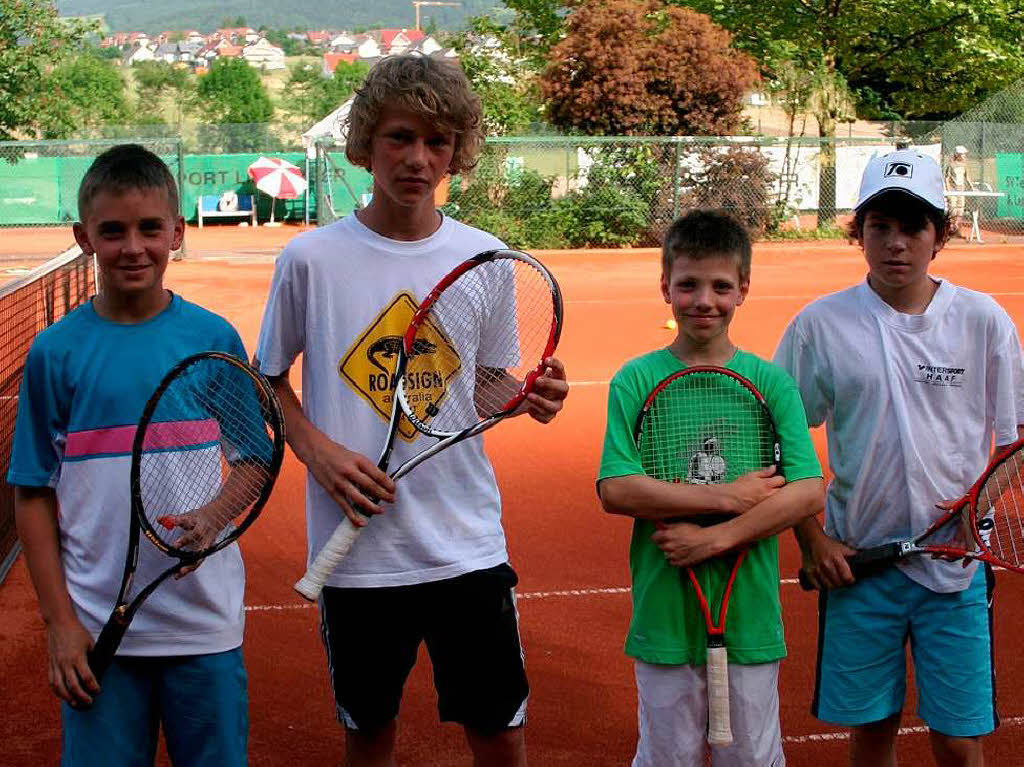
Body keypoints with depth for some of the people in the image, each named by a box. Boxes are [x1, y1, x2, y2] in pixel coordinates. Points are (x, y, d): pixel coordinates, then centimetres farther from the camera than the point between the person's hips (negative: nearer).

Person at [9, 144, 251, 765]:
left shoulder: (214, 339, 0)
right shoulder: (56, 352, -3)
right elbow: (34, 495, 1)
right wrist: (59, 622, -4)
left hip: (204, 621, 1)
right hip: (97, 629, -1)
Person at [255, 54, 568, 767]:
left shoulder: (485, 257, 0)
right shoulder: (311, 259, -6)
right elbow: (269, 379, 6)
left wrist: (529, 398, -11)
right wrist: (316, 448, -11)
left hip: (467, 541, 1)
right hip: (356, 547, -1)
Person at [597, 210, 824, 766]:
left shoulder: (771, 383, 1)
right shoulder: (636, 380, -2)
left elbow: (809, 492, -7)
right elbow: (615, 490, -11)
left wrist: (715, 538, -16)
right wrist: (727, 497, -15)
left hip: (750, 612, 1)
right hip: (663, 612, -1)